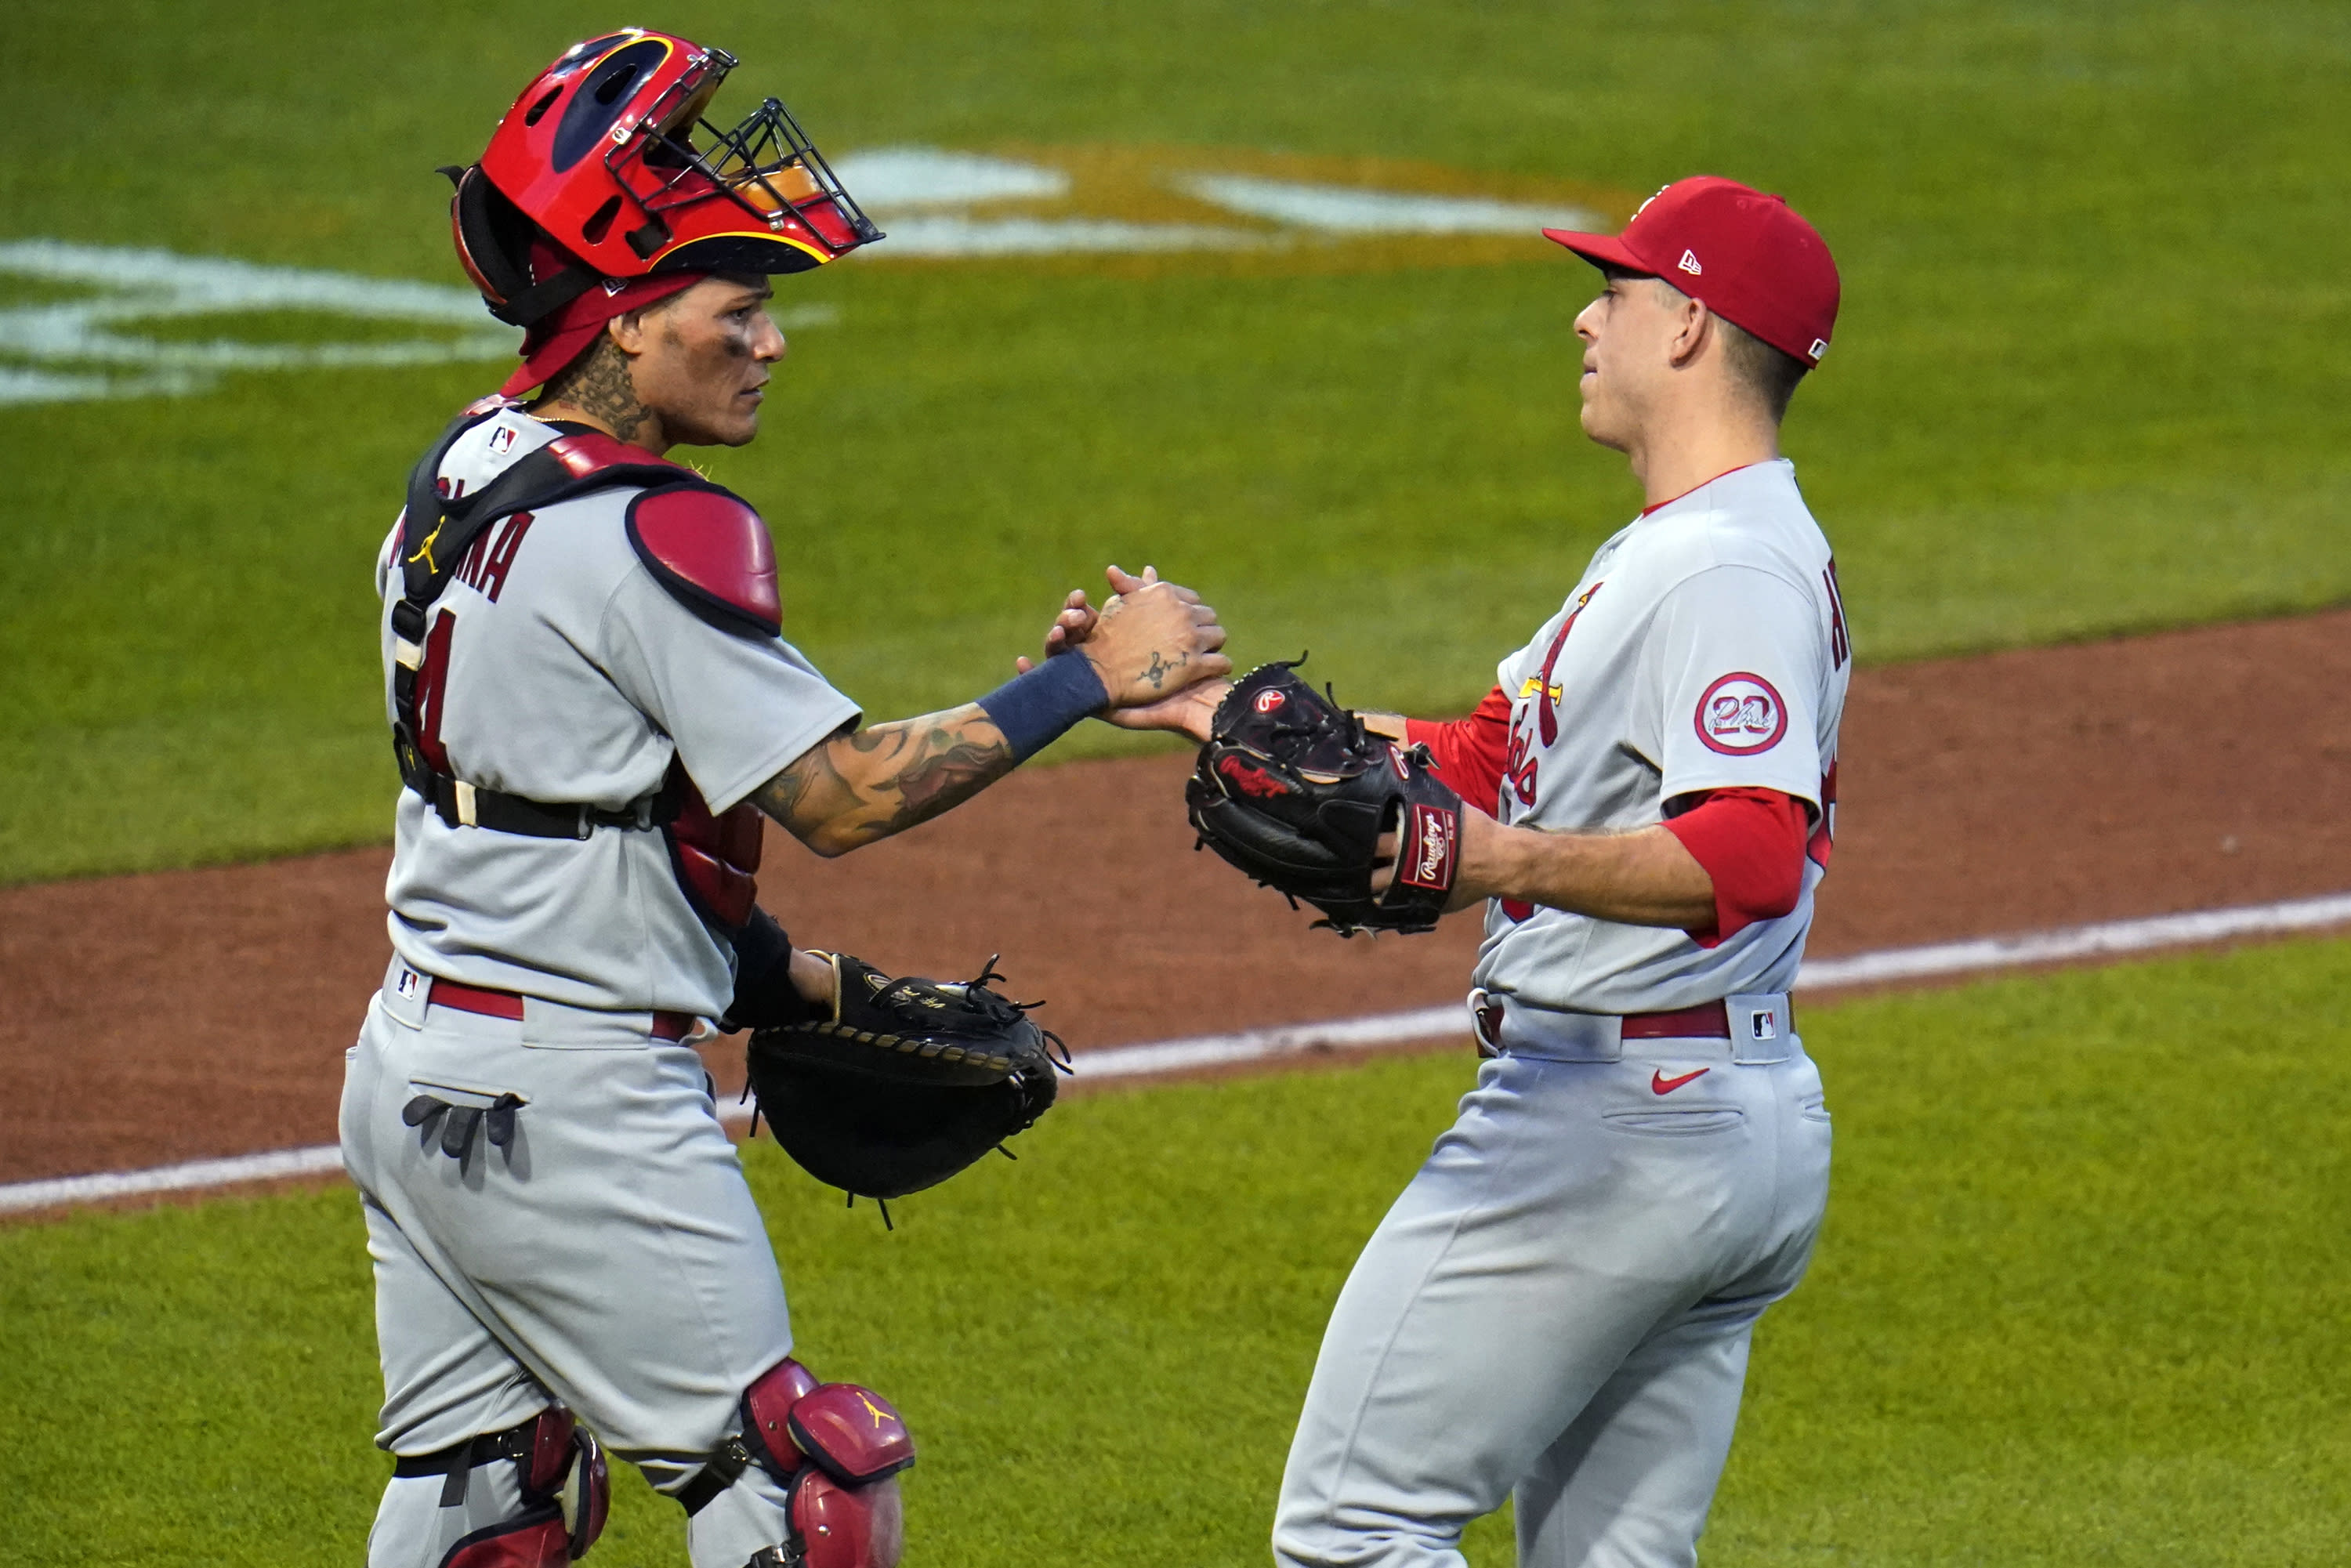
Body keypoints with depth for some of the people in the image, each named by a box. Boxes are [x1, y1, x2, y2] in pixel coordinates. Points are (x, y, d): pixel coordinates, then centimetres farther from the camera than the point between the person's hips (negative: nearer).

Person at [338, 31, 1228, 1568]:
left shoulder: (467, 476, 10)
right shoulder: (647, 533, -19)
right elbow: (843, 794, -21)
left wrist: (779, 971, 18)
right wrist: (1091, 678, -16)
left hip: (411, 1072, 10)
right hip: (569, 1114, -10)